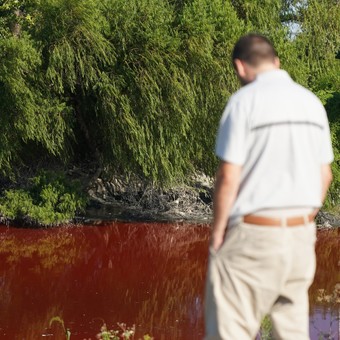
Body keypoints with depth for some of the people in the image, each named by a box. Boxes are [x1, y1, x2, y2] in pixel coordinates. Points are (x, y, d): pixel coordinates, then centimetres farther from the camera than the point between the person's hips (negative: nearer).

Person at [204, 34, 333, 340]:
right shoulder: (311, 102, 9)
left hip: (253, 235, -7)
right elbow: (325, 175, 13)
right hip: (301, 234, 7)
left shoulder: (244, 100, -11)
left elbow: (228, 179, -14)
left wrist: (217, 234, -4)